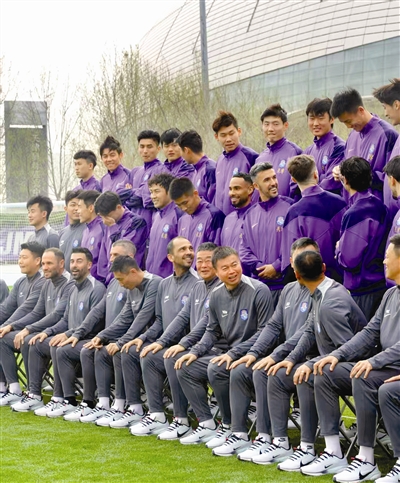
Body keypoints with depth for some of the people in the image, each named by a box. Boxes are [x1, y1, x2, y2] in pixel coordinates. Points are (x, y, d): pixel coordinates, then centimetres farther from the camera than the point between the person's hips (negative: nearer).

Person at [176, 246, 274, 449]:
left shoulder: (259, 291, -13)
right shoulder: (216, 295, 7)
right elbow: (212, 331, 18)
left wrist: (233, 353, -22)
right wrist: (195, 352, 0)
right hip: (224, 354, 8)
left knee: (216, 370, -31)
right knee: (185, 368, -3)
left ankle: (230, 427, -15)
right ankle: (207, 425, -1)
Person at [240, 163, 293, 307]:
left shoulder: (289, 207, -1)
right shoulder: (251, 214, 15)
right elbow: (244, 249, 12)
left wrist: (276, 267, -11)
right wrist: (261, 268, -5)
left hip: (284, 283, -4)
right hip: (258, 282, 4)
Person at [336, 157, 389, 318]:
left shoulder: (354, 214, -22)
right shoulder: (379, 206, 3)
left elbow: (349, 261, -24)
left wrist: (338, 249, -3)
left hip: (361, 291, -8)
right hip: (382, 285, 8)